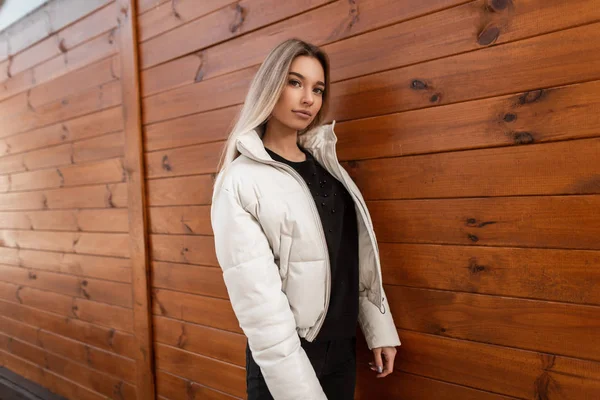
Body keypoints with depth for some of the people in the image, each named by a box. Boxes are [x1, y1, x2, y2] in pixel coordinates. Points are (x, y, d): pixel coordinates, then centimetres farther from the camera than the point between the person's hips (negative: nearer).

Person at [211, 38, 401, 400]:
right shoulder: (241, 182, -16)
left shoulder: (324, 159, 5)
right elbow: (258, 299, -20)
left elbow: (360, 255, 7)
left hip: (342, 346, 6)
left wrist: (380, 329, 6)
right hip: (287, 357, -6)